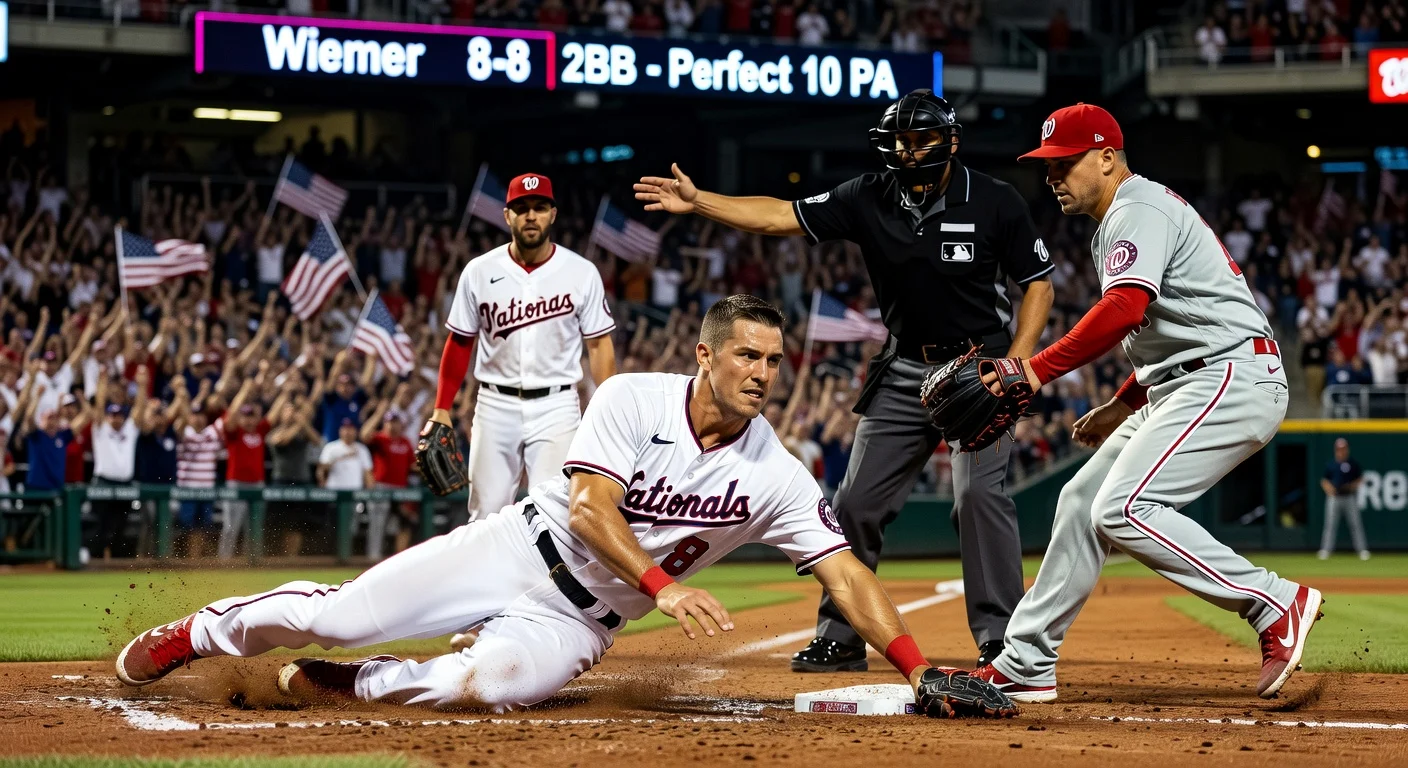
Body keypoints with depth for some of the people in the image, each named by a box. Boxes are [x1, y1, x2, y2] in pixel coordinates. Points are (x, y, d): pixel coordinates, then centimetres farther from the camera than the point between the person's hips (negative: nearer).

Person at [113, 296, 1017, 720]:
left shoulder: (776, 478, -9)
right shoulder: (632, 399, -13)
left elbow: (847, 574, -13)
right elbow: (591, 508, -24)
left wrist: (920, 671, -25)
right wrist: (663, 586, -39)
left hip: (581, 620, 1)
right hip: (522, 549, -1)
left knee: (490, 682, -32)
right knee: (339, 612, -6)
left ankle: (341, 683, -5)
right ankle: (201, 634, 22)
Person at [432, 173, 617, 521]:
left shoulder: (581, 273, -3)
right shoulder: (479, 272, 1)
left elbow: (599, 345, 1)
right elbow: (460, 343, 9)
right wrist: (442, 408, 5)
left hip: (556, 405, -2)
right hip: (496, 406, 2)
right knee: (487, 514, 4)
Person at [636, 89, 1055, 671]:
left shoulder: (995, 203, -11)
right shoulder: (871, 199, -3)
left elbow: (1038, 284, -4)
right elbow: (782, 217, -4)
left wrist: (1014, 365, -16)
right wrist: (698, 202, -14)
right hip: (904, 374, 5)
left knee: (979, 492, -20)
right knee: (858, 501, 4)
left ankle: (1000, 641, -12)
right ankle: (839, 639, 16)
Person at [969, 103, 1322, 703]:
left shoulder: (1138, 209, -10)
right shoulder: (1118, 223, 23)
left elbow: (1125, 308, -28)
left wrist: (1038, 370, -29)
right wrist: (1123, 406, 21)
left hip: (1232, 378, -11)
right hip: (1183, 389, 11)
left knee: (1124, 509, -21)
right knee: (1082, 501, 10)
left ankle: (1277, 604, -17)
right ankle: (1024, 666, 15)